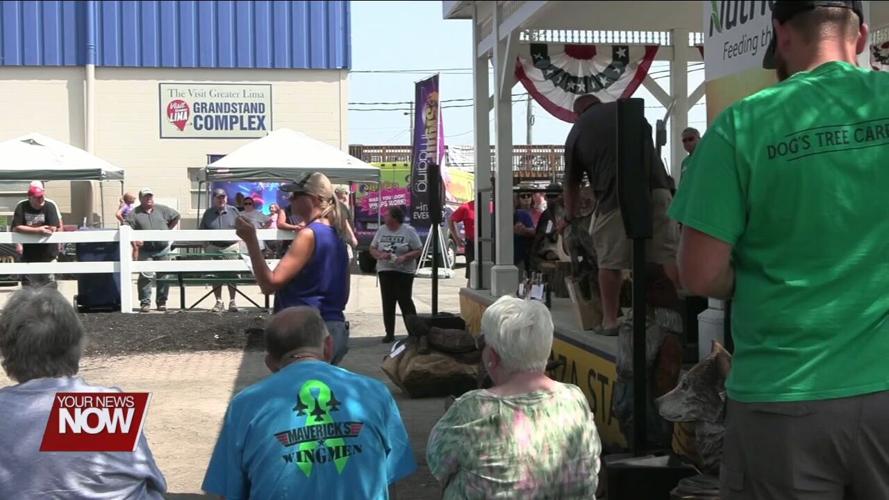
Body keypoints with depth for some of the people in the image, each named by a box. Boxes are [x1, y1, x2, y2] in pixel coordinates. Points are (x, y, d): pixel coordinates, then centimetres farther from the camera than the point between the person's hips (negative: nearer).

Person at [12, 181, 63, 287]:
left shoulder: (50, 206, -12)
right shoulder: (21, 206, -7)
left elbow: (52, 229, -21)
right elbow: (16, 228, -17)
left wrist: (27, 229, -12)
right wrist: (37, 230, -26)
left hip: (48, 255, -2)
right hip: (29, 256, 2)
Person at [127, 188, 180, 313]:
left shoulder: (162, 209, 6)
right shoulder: (134, 214, 0)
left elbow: (176, 217, 17)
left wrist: (168, 230, 11)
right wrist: (134, 241, -22)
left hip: (163, 250, 2)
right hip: (145, 251, -2)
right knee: (145, 276, -9)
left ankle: (162, 302, 15)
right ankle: (145, 302, -2)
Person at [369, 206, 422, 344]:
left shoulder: (409, 231, -4)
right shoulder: (381, 230, 8)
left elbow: (418, 250, -4)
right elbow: (372, 249, 10)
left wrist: (405, 257, -20)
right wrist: (380, 255, -12)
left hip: (404, 271, -4)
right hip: (384, 270, 4)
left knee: (405, 301, -6)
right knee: (387, 302, 5)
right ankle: (389, 333, 12)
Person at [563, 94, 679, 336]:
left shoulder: (577, 131, 16)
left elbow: (572, 185, 23)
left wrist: (569, 217, 38)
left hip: (615, 198, -2)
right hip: (656, 188, 2)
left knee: (610, 262, 8)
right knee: (669, 253, 4)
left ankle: (610, 322, 13)